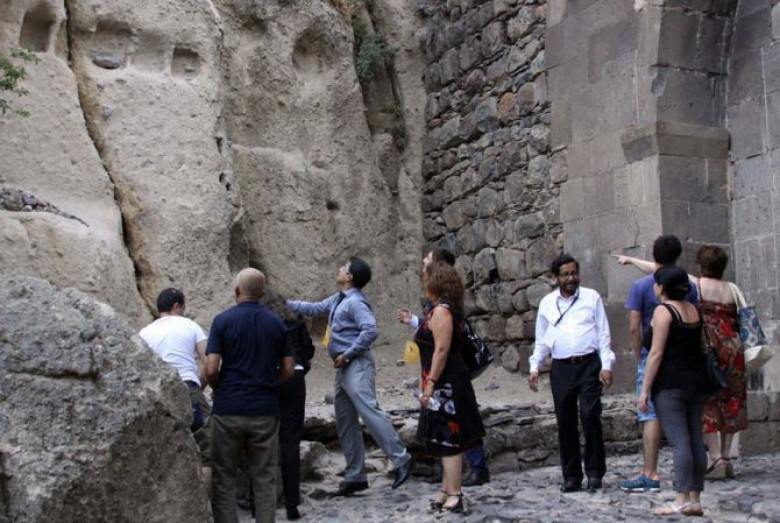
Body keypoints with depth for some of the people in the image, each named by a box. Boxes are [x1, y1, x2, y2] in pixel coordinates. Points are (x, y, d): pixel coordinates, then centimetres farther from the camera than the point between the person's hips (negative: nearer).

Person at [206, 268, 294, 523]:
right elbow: (287, 370, 4)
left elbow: (211, 369, -11)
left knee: (224, 479, 9)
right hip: (265, 409, 2)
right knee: (264, 480, 8)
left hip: (228, 409, -2)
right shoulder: (277, 323, 3)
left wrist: (218, 388, 9)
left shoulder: (223, 320, -6)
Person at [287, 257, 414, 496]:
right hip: (344, 369, 10)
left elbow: (370, 330, -25)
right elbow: (316, 308, 31)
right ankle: (355, 476, 17)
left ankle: (401, 460, -13)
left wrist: (348, 354, -20)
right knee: (345, 423, 11)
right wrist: (288, 304, 30)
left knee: (370, 413, -16)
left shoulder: (356, 302, -13)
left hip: (356, 367, -10)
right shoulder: (338, 299, 15)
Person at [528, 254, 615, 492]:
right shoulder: (547, 303, 12)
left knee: (590, 415, -12)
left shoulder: (591, 297, 6)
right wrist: (534, 367, 6)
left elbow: (603, 334, 5)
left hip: (589, 364, -2)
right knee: (565, 423, 4)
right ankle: (571, 476, 13)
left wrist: (606, 365, -4)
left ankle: (594, 471, 2)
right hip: (561, 368, 2)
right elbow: (541, 340, 17)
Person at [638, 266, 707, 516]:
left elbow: (656, 353, -15)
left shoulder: (663, 310, -11)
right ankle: (695, 499, 10)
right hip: (696, 381, 8)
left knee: (679, 442, -10)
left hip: (670, 383, -8)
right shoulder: (693, 309, 12)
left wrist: (645, 390, -12)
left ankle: (681, 500, -11)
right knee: (695, 441, 6)